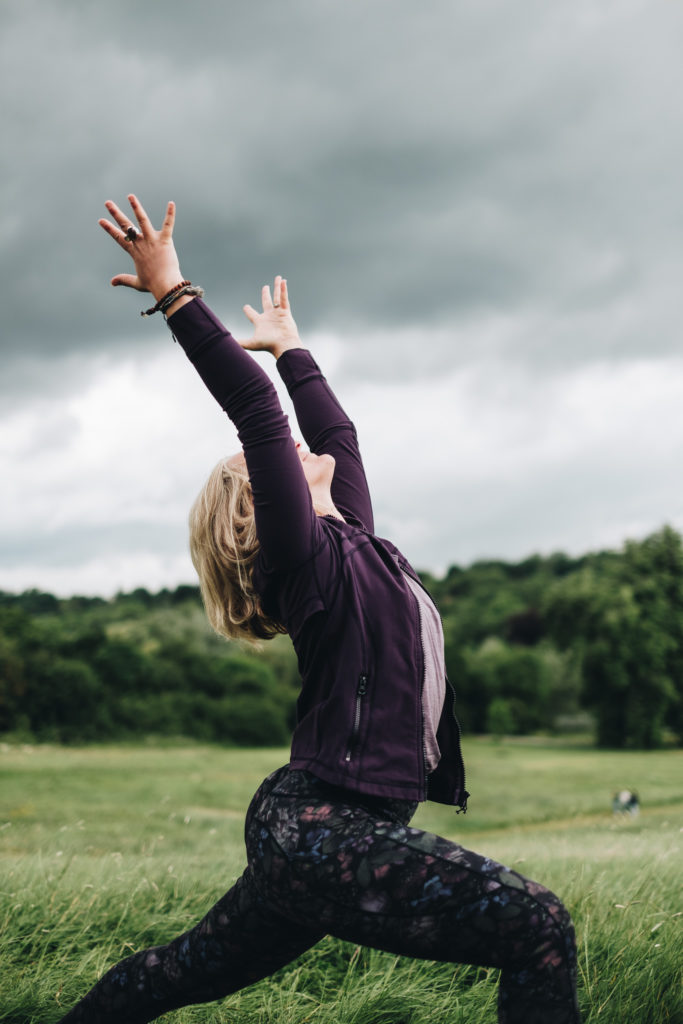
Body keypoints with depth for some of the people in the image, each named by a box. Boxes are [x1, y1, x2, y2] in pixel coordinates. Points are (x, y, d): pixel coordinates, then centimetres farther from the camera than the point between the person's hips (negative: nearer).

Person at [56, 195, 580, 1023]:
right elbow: (258, 414, -16)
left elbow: (334, 431, 27)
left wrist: (287, 344, 41)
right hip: (320, 830, -10)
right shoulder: (305, 555, -9)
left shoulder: (353, 543, 15)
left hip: (310, 832, 10)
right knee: (538, 927, -16)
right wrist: (173, 292, -15)